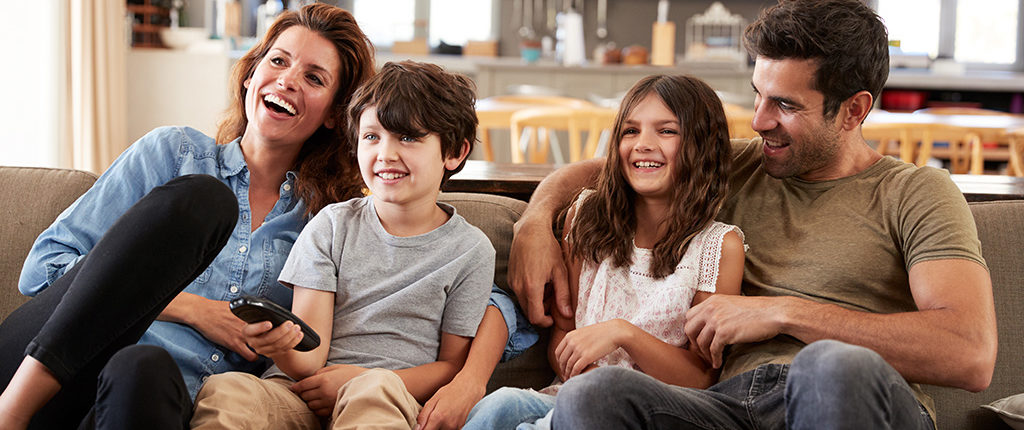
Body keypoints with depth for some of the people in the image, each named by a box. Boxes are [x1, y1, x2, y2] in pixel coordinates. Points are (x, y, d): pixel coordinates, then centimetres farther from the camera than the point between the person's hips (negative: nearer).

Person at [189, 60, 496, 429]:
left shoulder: (471, 251, 5)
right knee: (224, 391, -30)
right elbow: (309, 360, 0)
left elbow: (453, 364, 5)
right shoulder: (333, 225, 9)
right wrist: (283, 348, -26)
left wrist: (368, 380, -12)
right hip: (304, 394, 2)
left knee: (374, 391, -38)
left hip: (398, 397, -1)